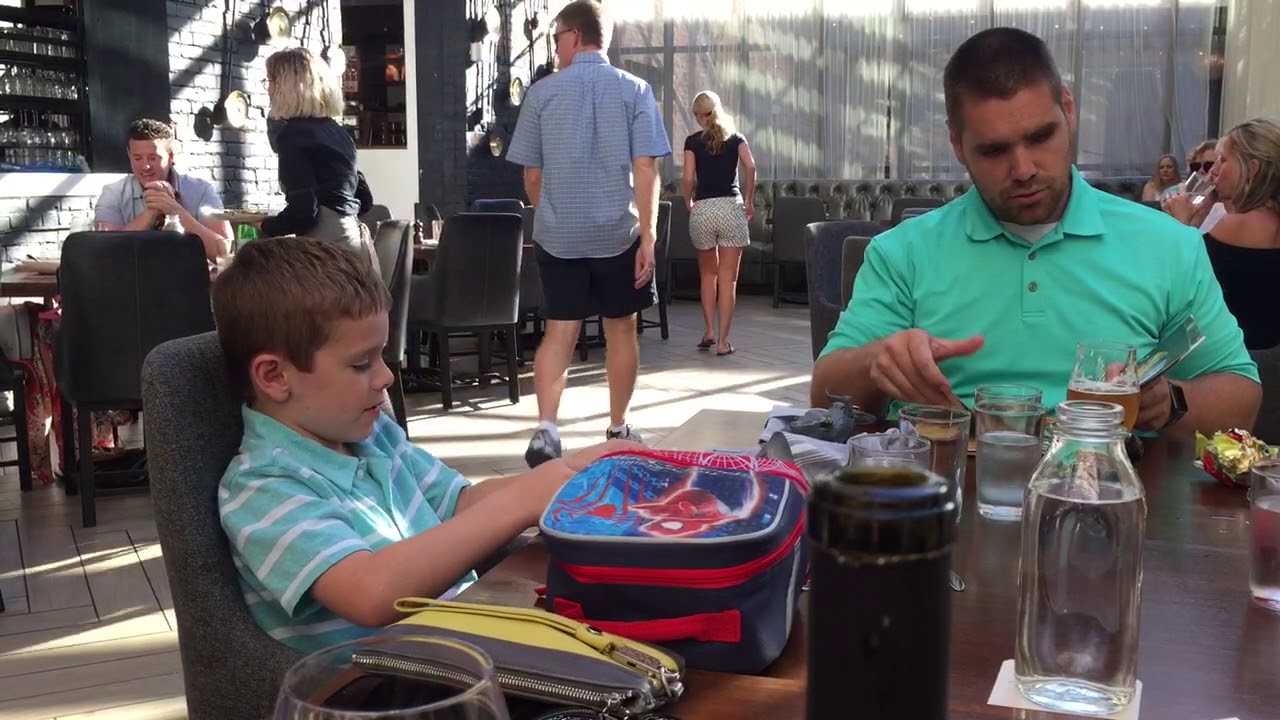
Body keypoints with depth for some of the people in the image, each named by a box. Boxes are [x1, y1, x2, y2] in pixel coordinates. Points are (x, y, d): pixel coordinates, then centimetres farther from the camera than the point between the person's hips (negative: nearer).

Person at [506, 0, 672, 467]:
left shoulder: (543, 92, 1)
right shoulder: (635, 91, -1)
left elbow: (532, 175, 5)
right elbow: (646, 169, -9)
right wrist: (648, 234, -8)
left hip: (558, 234, 1)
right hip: (619, 232, 0)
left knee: (559, 332, 3)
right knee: (620, 329, 11)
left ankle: (545, 428, -12)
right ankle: (618, 428, 20)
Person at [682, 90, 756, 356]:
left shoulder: (693, 141, 6)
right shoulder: (736, 137, 10)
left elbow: (689, 178, -5)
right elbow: (750, 167, -6)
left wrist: (688, 203, 11)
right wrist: (749, 201, 3)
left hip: (702, 209, 0)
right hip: (730, 207, 0)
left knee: (708, 274, 19)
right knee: (728, 278, 2)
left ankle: (709, 331, 15)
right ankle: (723, 340, 0)